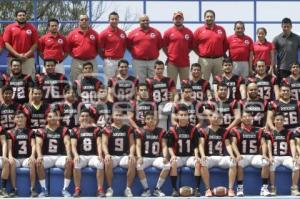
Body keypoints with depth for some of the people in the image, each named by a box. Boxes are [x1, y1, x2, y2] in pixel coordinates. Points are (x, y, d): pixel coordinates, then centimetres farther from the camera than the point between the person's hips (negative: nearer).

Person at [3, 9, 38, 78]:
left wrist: (27, 55, -8)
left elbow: (35, 44, 5)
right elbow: (7, 43, 1)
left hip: (28, 59, 0)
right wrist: (17, 55, -8)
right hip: (13, 58, 0)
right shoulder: (9, 28, 7)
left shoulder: (32, 28, 8)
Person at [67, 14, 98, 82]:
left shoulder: (94, 34, 7)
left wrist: (93, 55, 2)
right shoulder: (72, 34, 5)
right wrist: (74, 56, 2)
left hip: (91, 62, 1)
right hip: (77, 62, 0)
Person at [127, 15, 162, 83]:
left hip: (153, 61, 1)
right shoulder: (133, 33, 3)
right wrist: (134, 53, 2)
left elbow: (160, 45, 13)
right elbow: (128, 45, 8)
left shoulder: (156, 32, 7)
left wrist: (154, 52, 7)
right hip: (138, 62, -1)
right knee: (141, 82, 2)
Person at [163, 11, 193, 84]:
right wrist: (169, 56, 1)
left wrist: (185, 54, 4)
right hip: (172, 63, -1)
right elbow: (164, 46, 7)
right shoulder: (168, 32, 3)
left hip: (185, 62, 1)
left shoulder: (189, 32, 6)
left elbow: (191, 46, 12)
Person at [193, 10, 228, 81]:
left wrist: (222, 54, 7)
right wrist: (200, 54, -1)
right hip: (204, 60, -2)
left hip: (218, 60, 3)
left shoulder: (221, 29, 9)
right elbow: (194, 45, 4)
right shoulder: (199, 30, 3)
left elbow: (225, 44, 15)